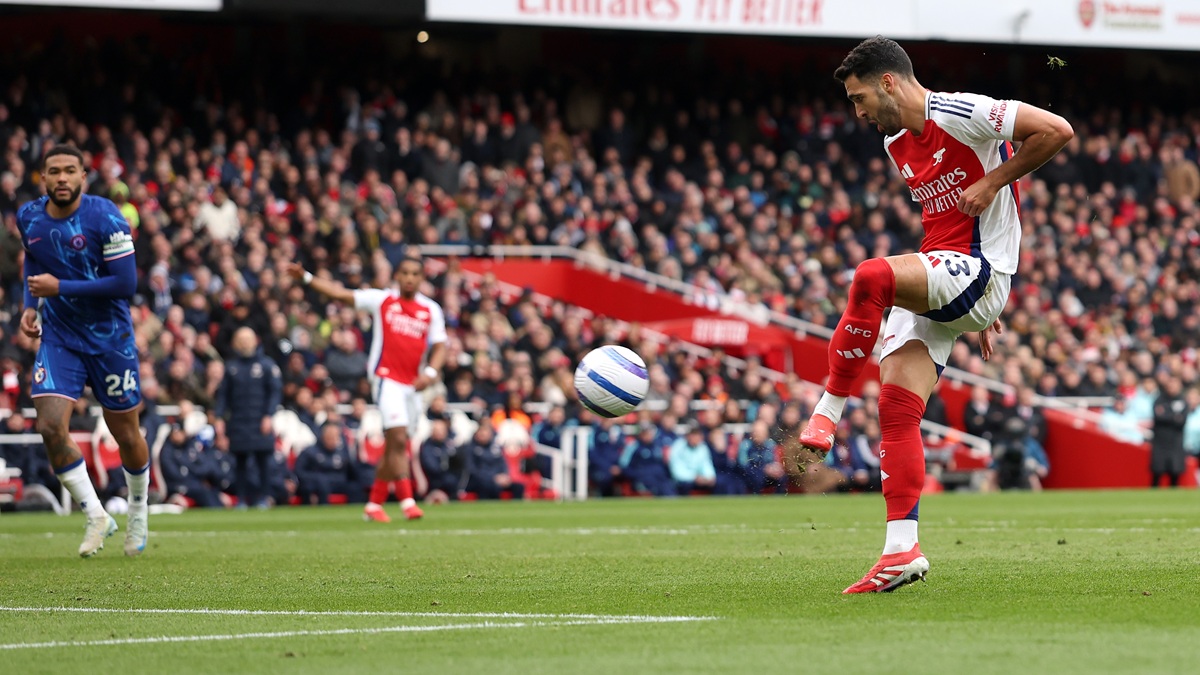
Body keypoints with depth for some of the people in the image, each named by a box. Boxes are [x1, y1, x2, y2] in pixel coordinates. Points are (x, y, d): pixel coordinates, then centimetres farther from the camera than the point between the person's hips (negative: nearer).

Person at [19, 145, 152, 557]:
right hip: (59, 338, 3)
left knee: (126, 434, 8)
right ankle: (96, 517, 2)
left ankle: (138, 512, 36)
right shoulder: (29, 218, -3)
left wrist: (60, 288, -23)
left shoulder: (105, 219, -19)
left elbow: (126, 283, -21)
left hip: (110, 338, -3)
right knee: (50, 428, -15)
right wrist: (30, 306, 5)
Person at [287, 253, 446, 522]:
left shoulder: (431, 310, 7)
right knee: (398, 439, -17)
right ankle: (407, 501, -20)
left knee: (393, 448, 11)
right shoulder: (382, 300, 2)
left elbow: (439, 346, 5)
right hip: (386, 377, -4)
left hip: (412, 383, 4)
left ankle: (374, 504, 21)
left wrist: (431, 372, -14)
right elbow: (342, 294, 3)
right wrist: (307, 278, -3)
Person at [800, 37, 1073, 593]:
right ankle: (903, 551, -7)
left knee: (871, 277, -34)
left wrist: (992, 182, -12)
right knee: (897, 407, -6)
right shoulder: (896, 144, 18)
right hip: (934, 285, 9)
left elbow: (1057, 131, -13)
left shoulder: (961, 115, -10)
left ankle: (828, 411, -23)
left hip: (979, 270, -9)